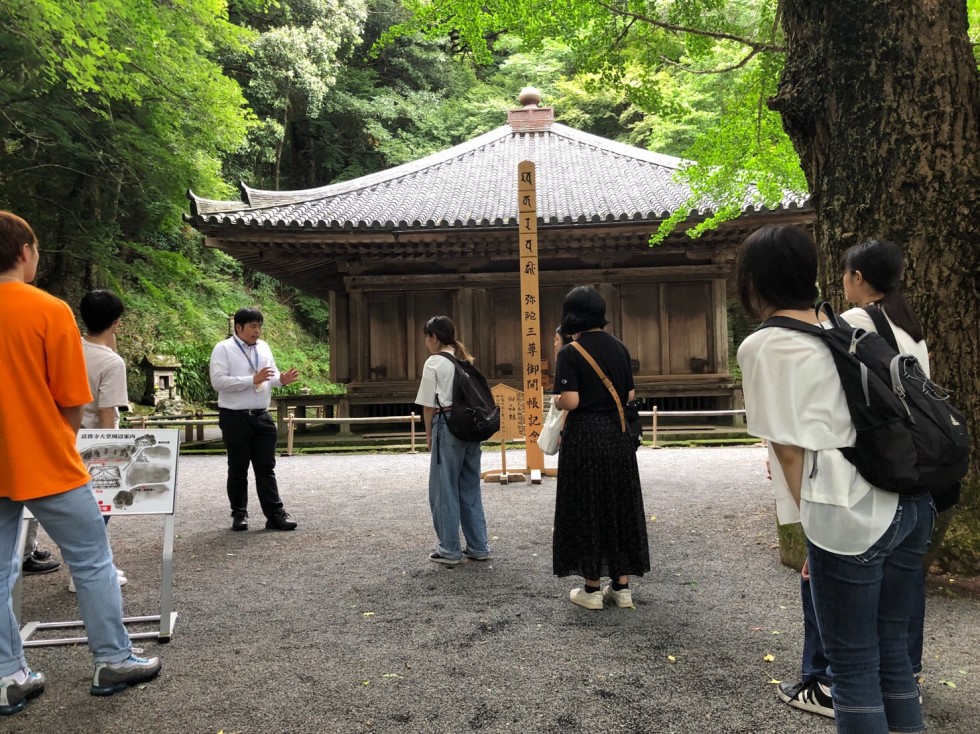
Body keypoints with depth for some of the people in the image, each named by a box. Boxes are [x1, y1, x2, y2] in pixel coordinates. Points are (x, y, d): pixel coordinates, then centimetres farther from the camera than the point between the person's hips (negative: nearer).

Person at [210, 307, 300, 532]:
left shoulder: (264, 347, 11)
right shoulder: (223, 349, -7)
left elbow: (272, 374, 18)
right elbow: (218, 381, -17)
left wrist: (282, 379, -6)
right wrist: (252, 380, -23)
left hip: (262, 417, 5)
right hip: (235, 418, -5)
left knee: (266, 468, 5)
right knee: (238, 469, 7)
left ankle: (275, 514, 7)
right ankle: (239, 514, 19)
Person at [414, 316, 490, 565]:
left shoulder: (434, 363, -7)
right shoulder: (466, 360, 12)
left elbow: (429, 404, -5)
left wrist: (428, 433, 5)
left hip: (448, 425, -7)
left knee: (445, 488, 4)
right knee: (470, 487, 13)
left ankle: (449, 549, 11)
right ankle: (478, 546, 18)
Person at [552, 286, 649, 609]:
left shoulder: (570, 353, -12)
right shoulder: (619, 347, 5)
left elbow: (570, 401, -19)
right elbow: (630, 395, 8)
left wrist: (557, 398, 2)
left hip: (584, 437, -5)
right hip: (617, 435, 5)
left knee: (586, 508, 5)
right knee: (620, 505, 12)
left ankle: (592, 589, 12)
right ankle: (622, 586, 18)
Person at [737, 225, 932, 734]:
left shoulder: (763, 346, -6)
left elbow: (791, 448, -9)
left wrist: (812, 525, 2)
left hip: (851, 514, -7)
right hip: (912, 501, 8)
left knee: (853, 665, 6)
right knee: (891, 651, 19)